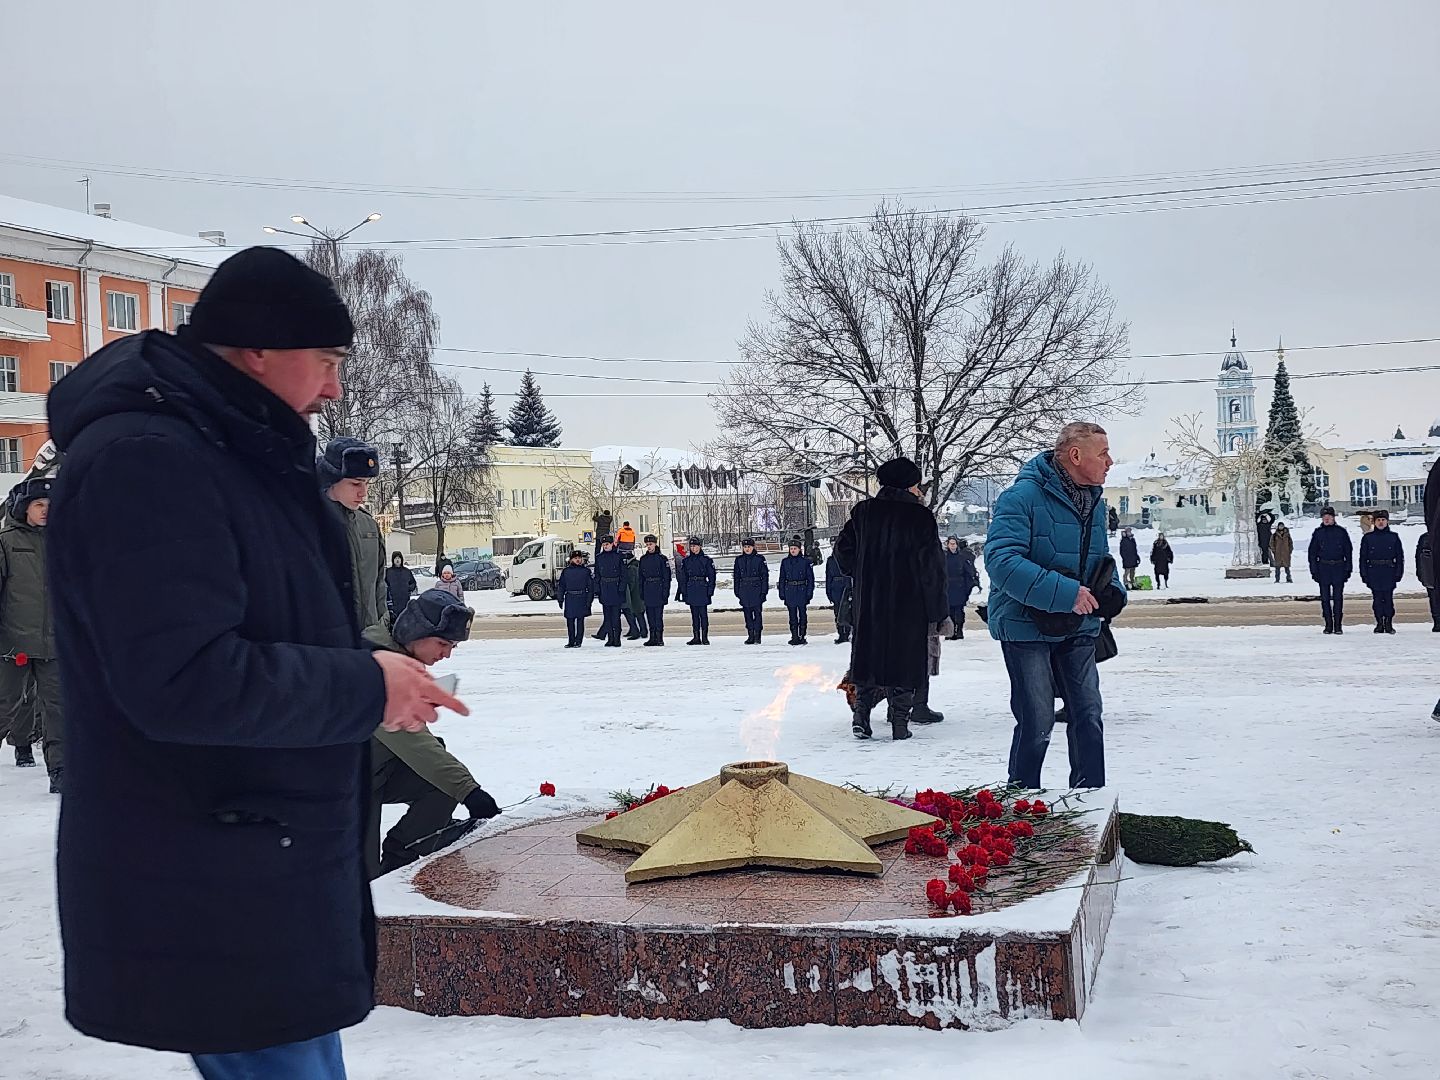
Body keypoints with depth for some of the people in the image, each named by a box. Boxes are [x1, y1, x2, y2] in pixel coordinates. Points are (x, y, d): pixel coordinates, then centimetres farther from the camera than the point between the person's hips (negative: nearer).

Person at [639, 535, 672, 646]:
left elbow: (667, 576, -4)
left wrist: (665, 592, -10)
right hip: (647, 590, 5)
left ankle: (659, 638, -4)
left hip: (658, 589, -5)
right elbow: (641, 577, 16)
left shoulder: (662, 558, -2)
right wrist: (641, 591, 10)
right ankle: (652, 638, 12)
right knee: (650, 615, 6)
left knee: (658, 614, -7)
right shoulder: (643, 559, 13)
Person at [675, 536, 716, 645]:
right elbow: (682, 578, 10)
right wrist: (683, 592, 4)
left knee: (703, 614, -4)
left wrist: (710, 590, -6)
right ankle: (696, 637, 10)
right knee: (694, 614, 6)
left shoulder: (706, 560, 1)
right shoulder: (686, 561, 9)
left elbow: (712, 577, 1)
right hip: (691, 591, 3)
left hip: (703, 590, -3)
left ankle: (704, 637, 1)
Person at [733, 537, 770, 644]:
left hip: (756, 590, -3)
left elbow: (765, 575, 0)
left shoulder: (760, 559, 0)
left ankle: (757, 636, 0)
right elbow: (737, 577, 12)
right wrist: (737, 592, 8)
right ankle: (750, 636, 11)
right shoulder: (739, 560, 9)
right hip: (744, 590, 3)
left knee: (757, 612, -4)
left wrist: (764, 591, -6)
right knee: (747, 614, 5)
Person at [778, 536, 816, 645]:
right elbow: (782, 578, 9)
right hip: (789, 592, 2)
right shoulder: (785, 561, 6)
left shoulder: (805, 561, 0)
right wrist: (781, 593, 4)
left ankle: (802, 636, 9)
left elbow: (810, 578, 1)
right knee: (792, 616, 5)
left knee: (802, 614, 2)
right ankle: (794, 637, 8)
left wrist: (809, 593, -4)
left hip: (802, 591, -2)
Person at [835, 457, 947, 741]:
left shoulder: (863, 511, 5)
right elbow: (931, 564, -7)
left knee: (869, 654, 11)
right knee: (905, 659, 4)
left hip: (868, 603, 3)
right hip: (908, 602, -3)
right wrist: (937, 608, -2)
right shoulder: (920, 516, -7)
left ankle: (861, 712, -1)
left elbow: (843, 547, 8)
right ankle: (899, 723, 3)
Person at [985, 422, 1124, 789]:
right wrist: (1065, 593, -31)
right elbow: (1001, 560, -27)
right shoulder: (1023, 496, -17)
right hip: (1027, 627, -7)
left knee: (1089, 716, 9)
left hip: (1079, 628, 7)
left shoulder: (1094, 503, 9)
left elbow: (1102, 559, 22)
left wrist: (1113, 593, -2)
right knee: (1037, 723, -3)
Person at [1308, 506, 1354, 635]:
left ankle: (1338, 625, 3)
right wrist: (1314, 570, 1)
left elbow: (1348, 551, 7)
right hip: (1323, 568, 1)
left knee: (1338, 597, -1)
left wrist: (1348, 569, 2)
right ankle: (1328, 625, 8)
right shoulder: (1318, 533, 6)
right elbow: (1312, 552, 8)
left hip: (1339, 567, -1)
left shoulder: (1341, 532, 4)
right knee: (1325, 598, 2)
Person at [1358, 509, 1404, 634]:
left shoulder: (1394, 537, 8)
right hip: (1374, 574, 1)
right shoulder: (1368, 538, 8)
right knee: (1377, 599, 2)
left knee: (1388, 599, -2)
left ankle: (1388, 623, 5)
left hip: (1389, 573, -1)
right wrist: (1364, 574, 0)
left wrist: (1398, 573, 1)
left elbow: (1400, 556, 9)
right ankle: (1379, 623, 8)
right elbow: (1363, 557, 7)